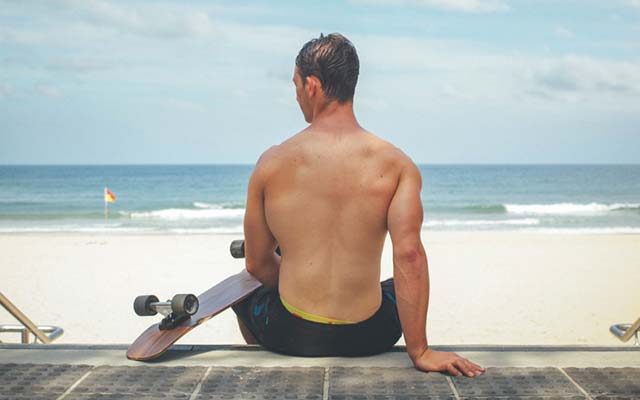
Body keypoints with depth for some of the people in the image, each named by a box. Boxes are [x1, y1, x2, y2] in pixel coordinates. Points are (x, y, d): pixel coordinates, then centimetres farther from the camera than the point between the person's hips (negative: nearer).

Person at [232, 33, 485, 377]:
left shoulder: (273, 164, -7)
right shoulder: (396, 165, -9)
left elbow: (257, 264, 0)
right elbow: (409, 254, -20)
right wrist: (419, 351, -17)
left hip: (290, 336, 0)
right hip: (366, 338, 1)